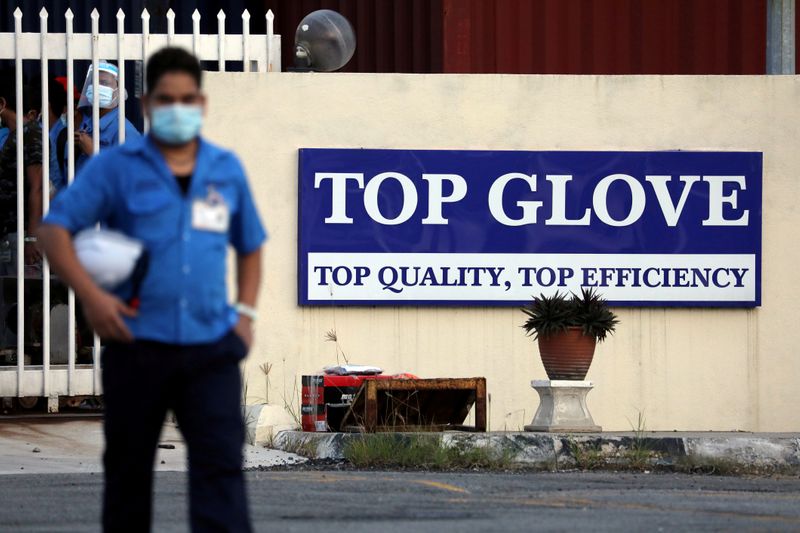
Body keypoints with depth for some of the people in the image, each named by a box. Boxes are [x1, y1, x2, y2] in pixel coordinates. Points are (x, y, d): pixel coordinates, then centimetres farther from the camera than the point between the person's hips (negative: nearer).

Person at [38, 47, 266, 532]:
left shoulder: (227, 170, 10)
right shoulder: (116, 167, 0)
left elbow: (250, 246, 22)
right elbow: (55, 229, -3)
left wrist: (246, 310, 8)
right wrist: (91, 296, -14)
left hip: (211, 347, 1)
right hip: (137, 346, -1)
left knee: (221, 463, -10)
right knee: (129, 468, 10)